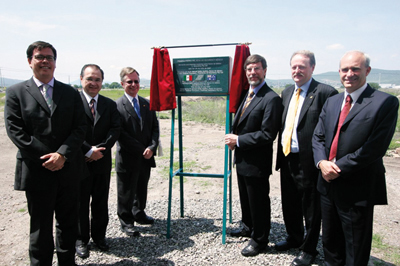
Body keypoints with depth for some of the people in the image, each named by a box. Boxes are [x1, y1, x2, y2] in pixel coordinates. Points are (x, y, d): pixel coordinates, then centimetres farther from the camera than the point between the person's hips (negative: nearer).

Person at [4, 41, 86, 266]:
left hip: (68, 170, 3)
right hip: (36, 171, -2)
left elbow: (80, 128, -1)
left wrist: (62, 154, -14)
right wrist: (46, 158, -14)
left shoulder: (71, 93, 7)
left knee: (68, 222, 15)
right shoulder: (16, 92, 2)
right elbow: (15, 131, -7)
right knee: (41, 226, 11)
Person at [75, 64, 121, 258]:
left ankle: (99, 235, 31)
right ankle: (81, 239, 27)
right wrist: (88, 151, -19)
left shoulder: (110, 104, 7)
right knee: (80, 203, 10)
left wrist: (100, 149, -13)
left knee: (101, 202, 14)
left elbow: (115, 129, -2)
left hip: (102, 162, 4)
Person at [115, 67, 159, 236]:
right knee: (126, 192, 8)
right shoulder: (117, 106, -10)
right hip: (127, 158, -5)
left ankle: (139, 214, 39)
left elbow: (155, 128, 7)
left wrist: (151, 148, -9)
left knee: (142, 189, 20)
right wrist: (141, 150, -15)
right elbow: (120, 134, -15)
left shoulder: (147, 104, 9)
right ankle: (126, 222, 24)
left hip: (146, 157, 5)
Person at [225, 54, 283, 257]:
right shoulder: (247, 94, 10)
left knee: (258, 202, 8)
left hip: (257, 162, -9)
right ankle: (248, 227, 46)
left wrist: (239, 140, -19)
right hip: (242, 158, 9)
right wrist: (233, 137, -1)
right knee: (245, 198, 25)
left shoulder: (271, 98, -19)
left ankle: (259, 239, 29)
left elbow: (268, 134, -23)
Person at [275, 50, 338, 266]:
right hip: (287, 158, 7)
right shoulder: (287, 92, 11)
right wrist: (281, 152, 11)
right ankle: (294, 238, 46)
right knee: (289, 204, 22)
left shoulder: (325, 93, -13)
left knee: (311, 209, 12)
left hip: (308, 161, -7)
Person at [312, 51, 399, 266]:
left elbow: (375, 147, -18)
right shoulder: (331, 102, 10)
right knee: (330, 241, 23)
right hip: (328, 184, 6)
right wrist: (321, 162, -10)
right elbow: (318, 137, 8)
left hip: (357, 189, -5)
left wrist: (339, 168, -17)